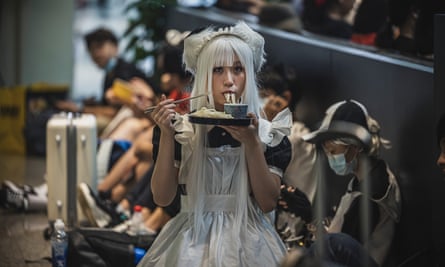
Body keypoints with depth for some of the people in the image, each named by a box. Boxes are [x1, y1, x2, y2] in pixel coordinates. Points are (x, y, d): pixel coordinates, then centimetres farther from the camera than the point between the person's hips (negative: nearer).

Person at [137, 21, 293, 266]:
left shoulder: (269, 134, 2)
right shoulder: (180, 129, 3)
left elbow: (268, 202, -4)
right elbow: (162, 197, -2)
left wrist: (252, 143, -14)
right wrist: (166, 135, -10)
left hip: (247, 240, 0)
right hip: (192, 239, 0)